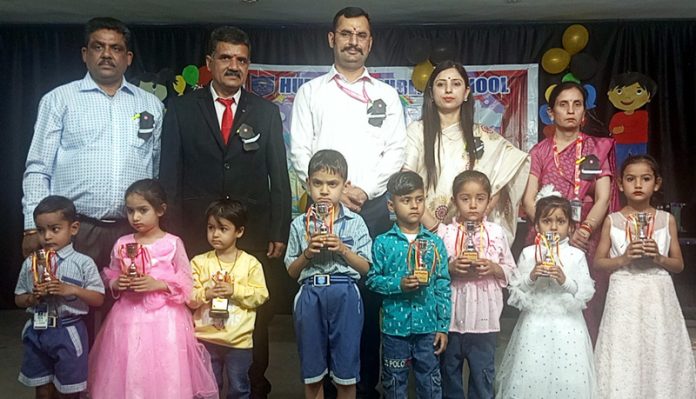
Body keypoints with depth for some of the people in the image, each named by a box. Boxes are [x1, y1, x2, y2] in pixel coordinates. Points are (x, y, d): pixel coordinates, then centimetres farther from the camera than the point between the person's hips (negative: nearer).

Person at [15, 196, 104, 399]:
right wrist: (33, 297, -12)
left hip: (68, 332, -3)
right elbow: (19, 299, 9)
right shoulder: (30, 263, 1)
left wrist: (71, 290, -22)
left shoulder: (83, 263, -9)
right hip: (37, 332, 3)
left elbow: (98, 299, -9)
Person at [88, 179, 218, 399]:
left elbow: (186, 284, -4)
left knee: (162, 377, 0)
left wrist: (158, 284, -16)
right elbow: (110, 277, 15)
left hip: (162, 318, -3)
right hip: (128, 317, 4)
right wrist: (117, 284, -6)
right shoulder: (121, 244, 5)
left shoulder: (172, 243, -7)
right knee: (125, 373, 10)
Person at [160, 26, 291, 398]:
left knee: (255, 321, 7)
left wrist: (279, 233, 0)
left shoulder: (266, 112, 7)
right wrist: (172, 235, -2)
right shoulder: (182, 108, 5)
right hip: (197, 235, 0)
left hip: (254, 235, 1)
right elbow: (170, 175, 3)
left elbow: (279, 177, 6)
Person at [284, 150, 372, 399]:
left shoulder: (355, 222, 0)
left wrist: (343, 249, -13)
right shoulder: (300, 224, 4)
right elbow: (291, 272, 7)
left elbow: (365, 268, 1)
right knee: (312, 373, 12)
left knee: (345, 373, 7)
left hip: (345, 296, -1)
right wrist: (307, 253, -10)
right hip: (310, 296, 2)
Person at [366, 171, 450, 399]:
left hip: (428, 326, 1)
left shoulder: (435, 243, -1)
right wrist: (398, 284, -19)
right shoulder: (383, 243, -5)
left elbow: (443, 286, 1)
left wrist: (443, 326, 0)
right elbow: (372, 279, -2)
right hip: (395, 326, -1)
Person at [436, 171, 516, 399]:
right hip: (451, 316, 0)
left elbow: (510, 270, 6)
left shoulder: (497, 232, 1)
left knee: (483, 372, 13)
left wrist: (493, 268, -13)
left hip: (484, 318, 1)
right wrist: (451, 268, -18)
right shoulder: (444, 233, -3)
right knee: (449, 370, 15)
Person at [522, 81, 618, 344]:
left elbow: (604, 198, -1)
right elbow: (529, 200, 0)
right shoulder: (539, 152, 10)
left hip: (587, 241, 0)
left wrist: (584, 229, -19)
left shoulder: (597, 149, 10)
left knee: (586, 312, -3)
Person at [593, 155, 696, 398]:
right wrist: (623, 259, -12)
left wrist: (659, 258, -9)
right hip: (624, 298, -1)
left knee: (660, 356, 2)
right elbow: (598, 262, 4)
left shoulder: (667, 220, 6)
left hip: (658, 297, 1)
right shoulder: (612, 221, 2)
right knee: (623, 359, 0)